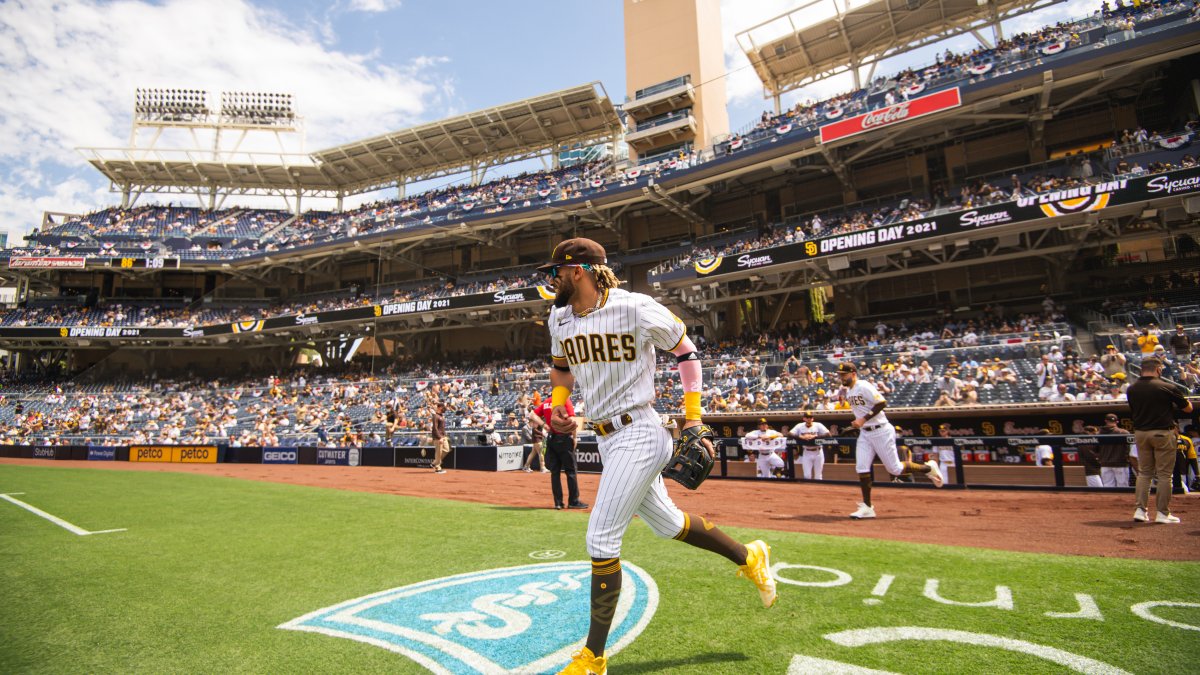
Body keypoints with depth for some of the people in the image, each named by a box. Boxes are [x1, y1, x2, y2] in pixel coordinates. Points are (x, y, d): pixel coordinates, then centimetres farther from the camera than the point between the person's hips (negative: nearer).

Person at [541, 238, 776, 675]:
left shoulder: (635, 308, -16)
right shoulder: (559, 319, 5)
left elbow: (685, 349, -5)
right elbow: (561, 368, 23)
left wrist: (693, 420, -6)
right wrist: (556, 405, 3)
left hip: (637, 435, -8)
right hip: (606, 439, 8)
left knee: (601, 540, -7)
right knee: (666, 524, 19)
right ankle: (749, 558, 43)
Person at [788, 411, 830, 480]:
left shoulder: (818, 425, -5)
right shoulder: (800, 426, -2)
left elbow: (828, 434, -17)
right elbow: (789, 434, -12)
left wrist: (814, 436, -28)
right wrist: (801, 437, -26)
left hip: (818, 452, -1)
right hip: (806, 453, 1)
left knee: (818, 475, 7)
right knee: (806, 475, 2)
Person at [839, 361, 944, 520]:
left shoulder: (864, 386, -17)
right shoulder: (848, 391, 10)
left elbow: (882, 403, -24)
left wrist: (864, 419, -26)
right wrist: (857, 422, 8)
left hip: (880, 431, -8)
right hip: (864, 433, 8)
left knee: (895, 469, 1)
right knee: (861, 468, -1)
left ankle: (928, 468, 25)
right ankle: (867, 507, 5)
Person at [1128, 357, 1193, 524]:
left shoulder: (1131, 389, 2)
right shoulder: (1167, 387, -10)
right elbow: (1188, 408, 0)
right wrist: (1185, 400, 21)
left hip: (1140, 433, 4)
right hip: (1163, 433, -4)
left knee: (1144, 472, 12)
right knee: (1164, 474, 4)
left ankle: (1140, 509, 7)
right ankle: (1163, 513, 8)